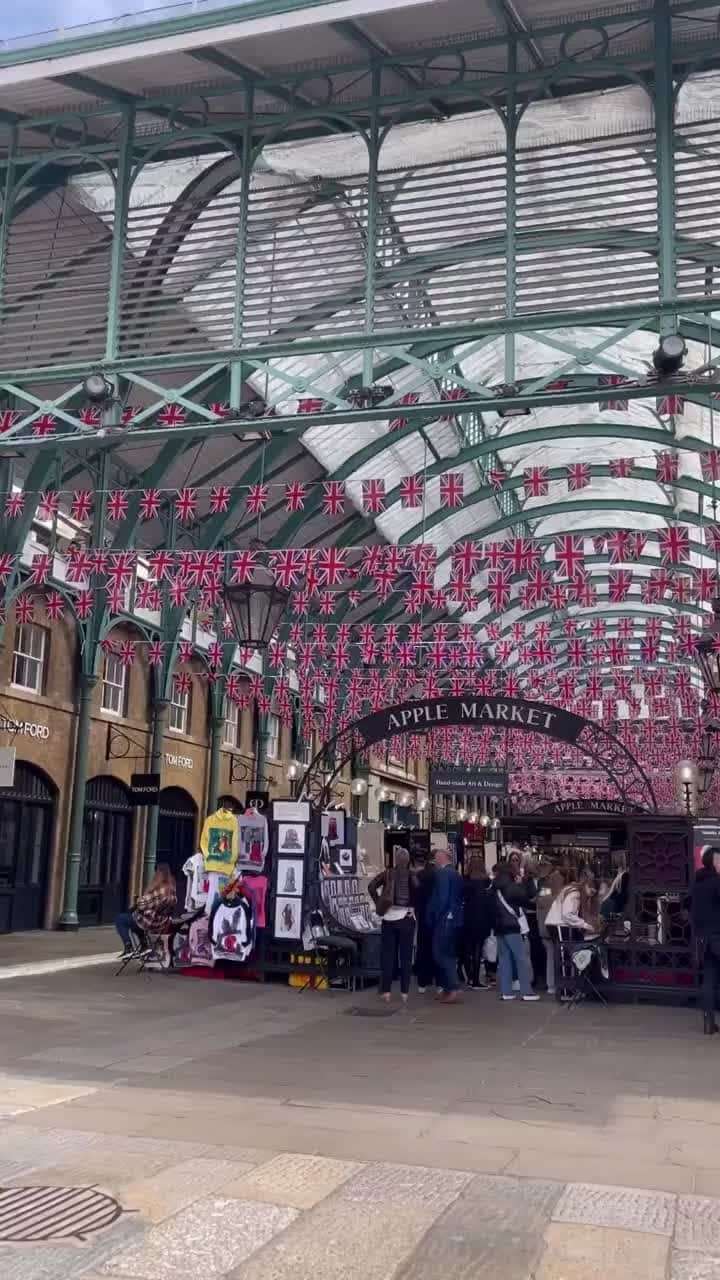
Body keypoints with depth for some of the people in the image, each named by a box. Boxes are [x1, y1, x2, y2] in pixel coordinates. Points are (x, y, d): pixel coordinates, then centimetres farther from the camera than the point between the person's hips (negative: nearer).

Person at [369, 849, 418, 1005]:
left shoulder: (387, 873, 2)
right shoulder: (411, 875, -3)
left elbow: (371, 886, -8)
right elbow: (418, 889, -22)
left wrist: (379, 905, -1)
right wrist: (414, 906, -8)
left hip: (389, 918, 1)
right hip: (406, 918, -1)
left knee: (388, 955, 7)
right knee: (405, 956, 5)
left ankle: (386, 992, 8)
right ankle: (404, 993, 6)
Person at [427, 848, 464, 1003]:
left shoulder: (442, 873, -12)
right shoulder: (456, 874, 16)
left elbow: (442, 898, -20)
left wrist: (434, 917, -11)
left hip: (445, 920, -9)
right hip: (456, 919, 9)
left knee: (441, 954, -6)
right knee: (449, 954, 13)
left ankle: (453, 989, -11)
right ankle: (447, 988, 17)